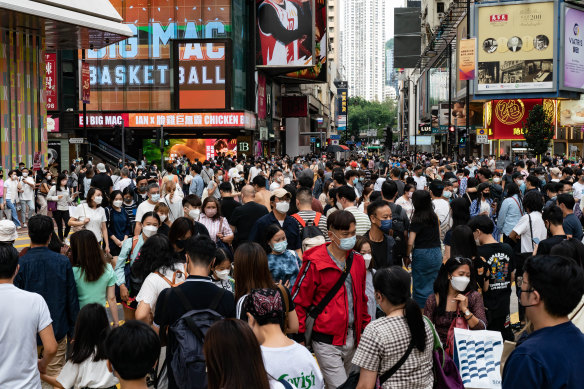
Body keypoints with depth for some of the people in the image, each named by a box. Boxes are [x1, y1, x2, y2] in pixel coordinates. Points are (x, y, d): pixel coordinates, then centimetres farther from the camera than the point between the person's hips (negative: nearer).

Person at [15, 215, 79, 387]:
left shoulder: (20, 265, -14)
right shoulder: (63, 262, -10)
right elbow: (72, 299, -3)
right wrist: (73, 330, 8)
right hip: (58, 330, 1)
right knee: (56, 375, 11)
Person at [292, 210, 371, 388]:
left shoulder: (357, 260, 7)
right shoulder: (315, 264, -12)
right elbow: (298, 301, -7)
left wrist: (365, 327, 17)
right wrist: (299, 338, -8)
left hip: (351, 338, 6)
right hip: (327, 341, -6)